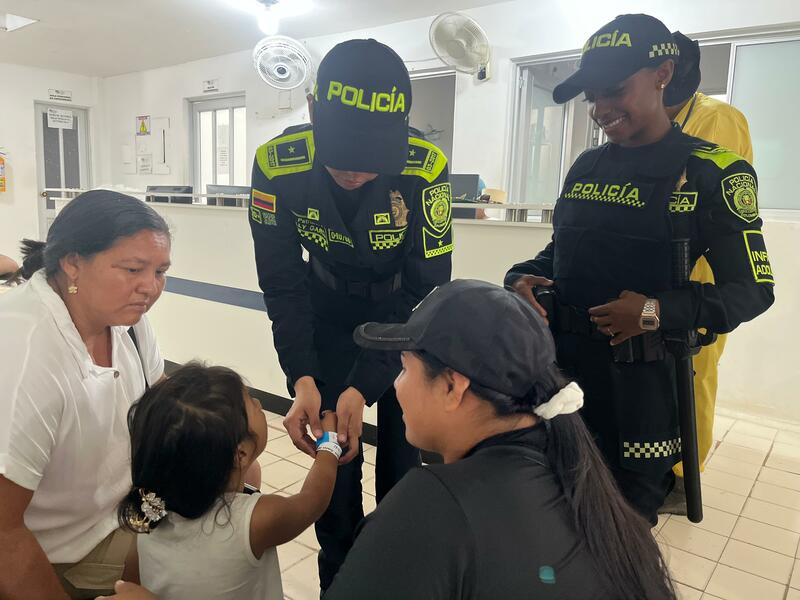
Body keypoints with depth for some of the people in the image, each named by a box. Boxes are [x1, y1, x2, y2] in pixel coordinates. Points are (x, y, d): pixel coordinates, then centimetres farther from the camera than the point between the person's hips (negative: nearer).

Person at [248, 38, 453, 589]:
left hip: (407, 317, -1)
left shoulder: (426, 169, -31)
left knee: (403, 456, 5)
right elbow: (283, 284, -17)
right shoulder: (277, 166, -26)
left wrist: (364, 388, -32)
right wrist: (302, 379, -28)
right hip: (330, 320, 1)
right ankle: (340, 578, 31)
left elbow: (427, 289, -25)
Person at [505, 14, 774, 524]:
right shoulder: (587, 167, 9)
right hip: (559, 364, 5)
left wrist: (660, 311, -23)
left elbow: (754, 289, -7)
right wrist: (521, 279, -4)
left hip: (639, 378, -4)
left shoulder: (712, 172, -7)